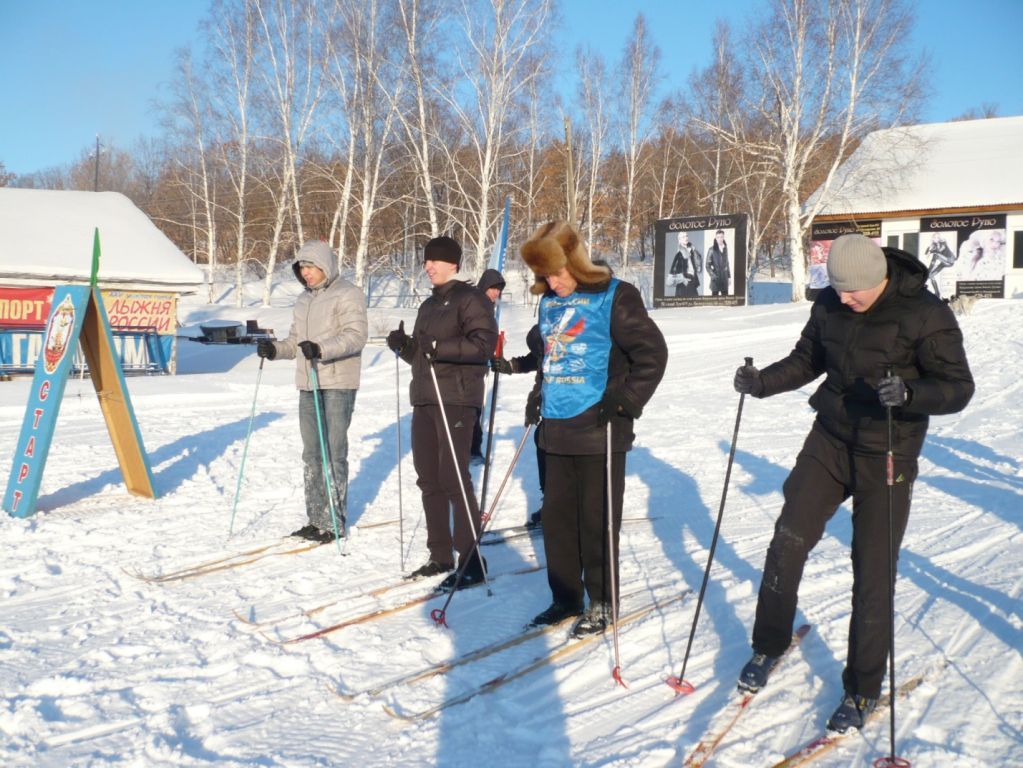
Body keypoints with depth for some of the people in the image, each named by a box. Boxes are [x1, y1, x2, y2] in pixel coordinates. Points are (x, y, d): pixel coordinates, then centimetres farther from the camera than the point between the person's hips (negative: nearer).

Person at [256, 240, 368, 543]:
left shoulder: (347, 294, -6)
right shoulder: (303, 299, 19)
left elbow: (356, 335, -18)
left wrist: (322, 349, -32)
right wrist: (275, 349, 1)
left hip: (338, 384, -8)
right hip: (308, 384, 8)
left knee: (333, 453, -7)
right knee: (311, 454, 10)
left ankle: (334, 522, 0)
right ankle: (316, 520, 19)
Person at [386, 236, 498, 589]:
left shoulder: (470, 298, -4)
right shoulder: (428, 305, 23)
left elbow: (485, 343, -17)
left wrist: (441, 347, -26)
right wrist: (404, 346, 5)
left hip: (457, 399, -9)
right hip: (424, 399, 9)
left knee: (454, 478, -11)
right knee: (429, 479, 9)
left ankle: (471, 560, -4)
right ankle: (440, 555, 19)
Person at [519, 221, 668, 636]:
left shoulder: (614, 297, -9)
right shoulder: (549, 302, 11)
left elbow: (652, 352, -11)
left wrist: (625, 401, -16)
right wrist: (538, 395, 15)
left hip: (598, 430, -6)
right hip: (557, 429, 7)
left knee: (597, 519, 2)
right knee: (557, 516, 11)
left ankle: (602, 601, 16)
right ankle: (565, 597, 24)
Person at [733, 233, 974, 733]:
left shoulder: (925, 315, -16)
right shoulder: (829, 306, -1)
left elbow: (959, 387, -15)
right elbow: (806, 360, 12)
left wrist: (909, 393, -35)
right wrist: (761, 383, -5)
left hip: (886, 456, -4)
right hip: (830, 441, 5)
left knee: (873, 577, 0)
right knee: (787, 543, 2)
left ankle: (862, 690, 17)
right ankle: (768, 646, 24)